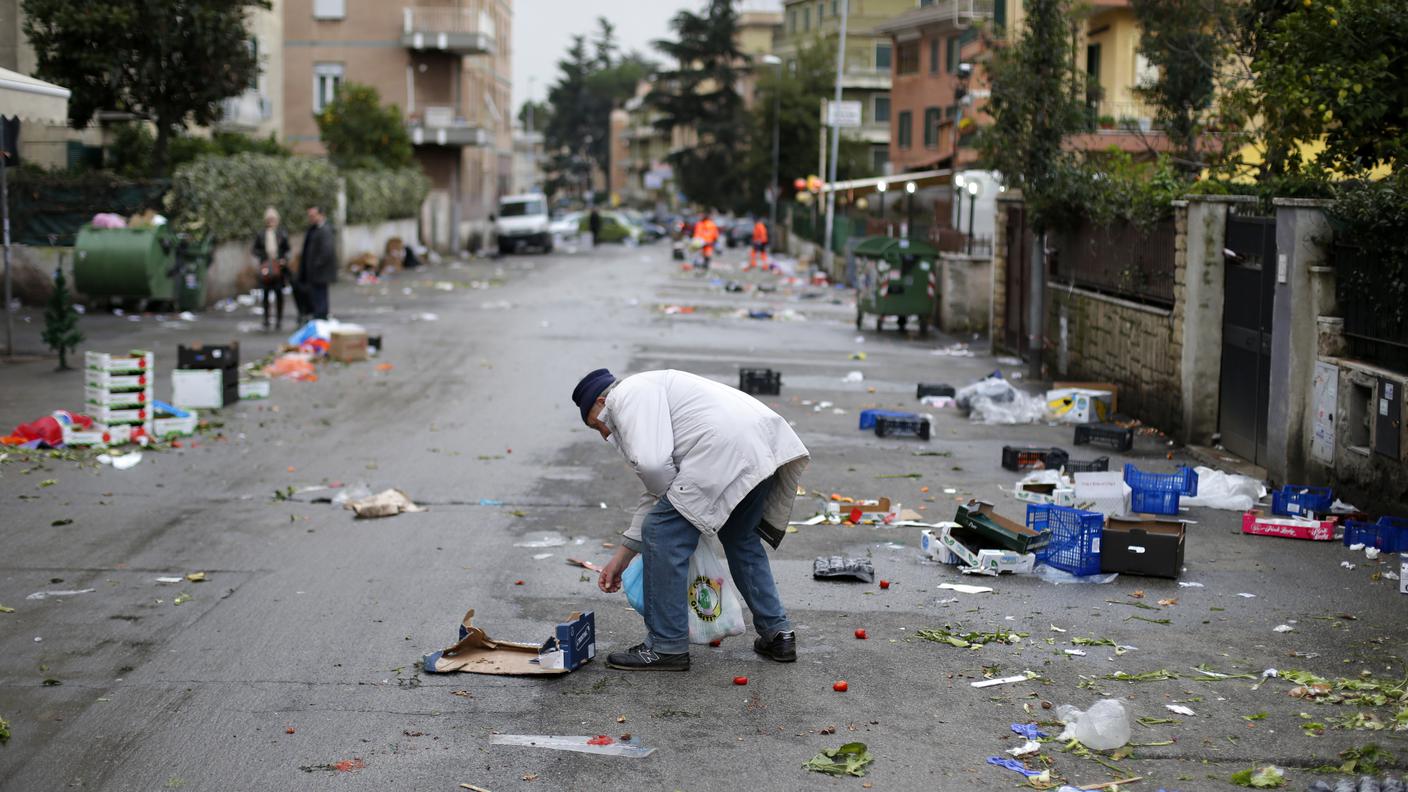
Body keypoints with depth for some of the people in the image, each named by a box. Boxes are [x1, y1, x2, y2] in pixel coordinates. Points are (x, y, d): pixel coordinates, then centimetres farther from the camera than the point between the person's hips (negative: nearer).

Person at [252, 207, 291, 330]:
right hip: (266, 267, 0)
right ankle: (266, 319, 13)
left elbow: (287, 249, 7)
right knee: (266, 293, 4)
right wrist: (261, 259, -8)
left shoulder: (282, 233, 2)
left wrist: (284, 259, -8)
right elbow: (256, 249, 7)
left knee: (279, 292, 1)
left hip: (279, 266, 0)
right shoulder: (260, 234, 2)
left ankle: (279, 320, 10)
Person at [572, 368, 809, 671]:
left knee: (664, 535, 1)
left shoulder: (628, 394, 5)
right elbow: (658, 491, 38)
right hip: (767, 447, 11)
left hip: (726, 451, -10)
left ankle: (666, 647, 7)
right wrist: (621, 557, 41)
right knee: (740, 538, 30)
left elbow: (652, 464, -12)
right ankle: (778, 634, 30)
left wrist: (671, 497, 11)